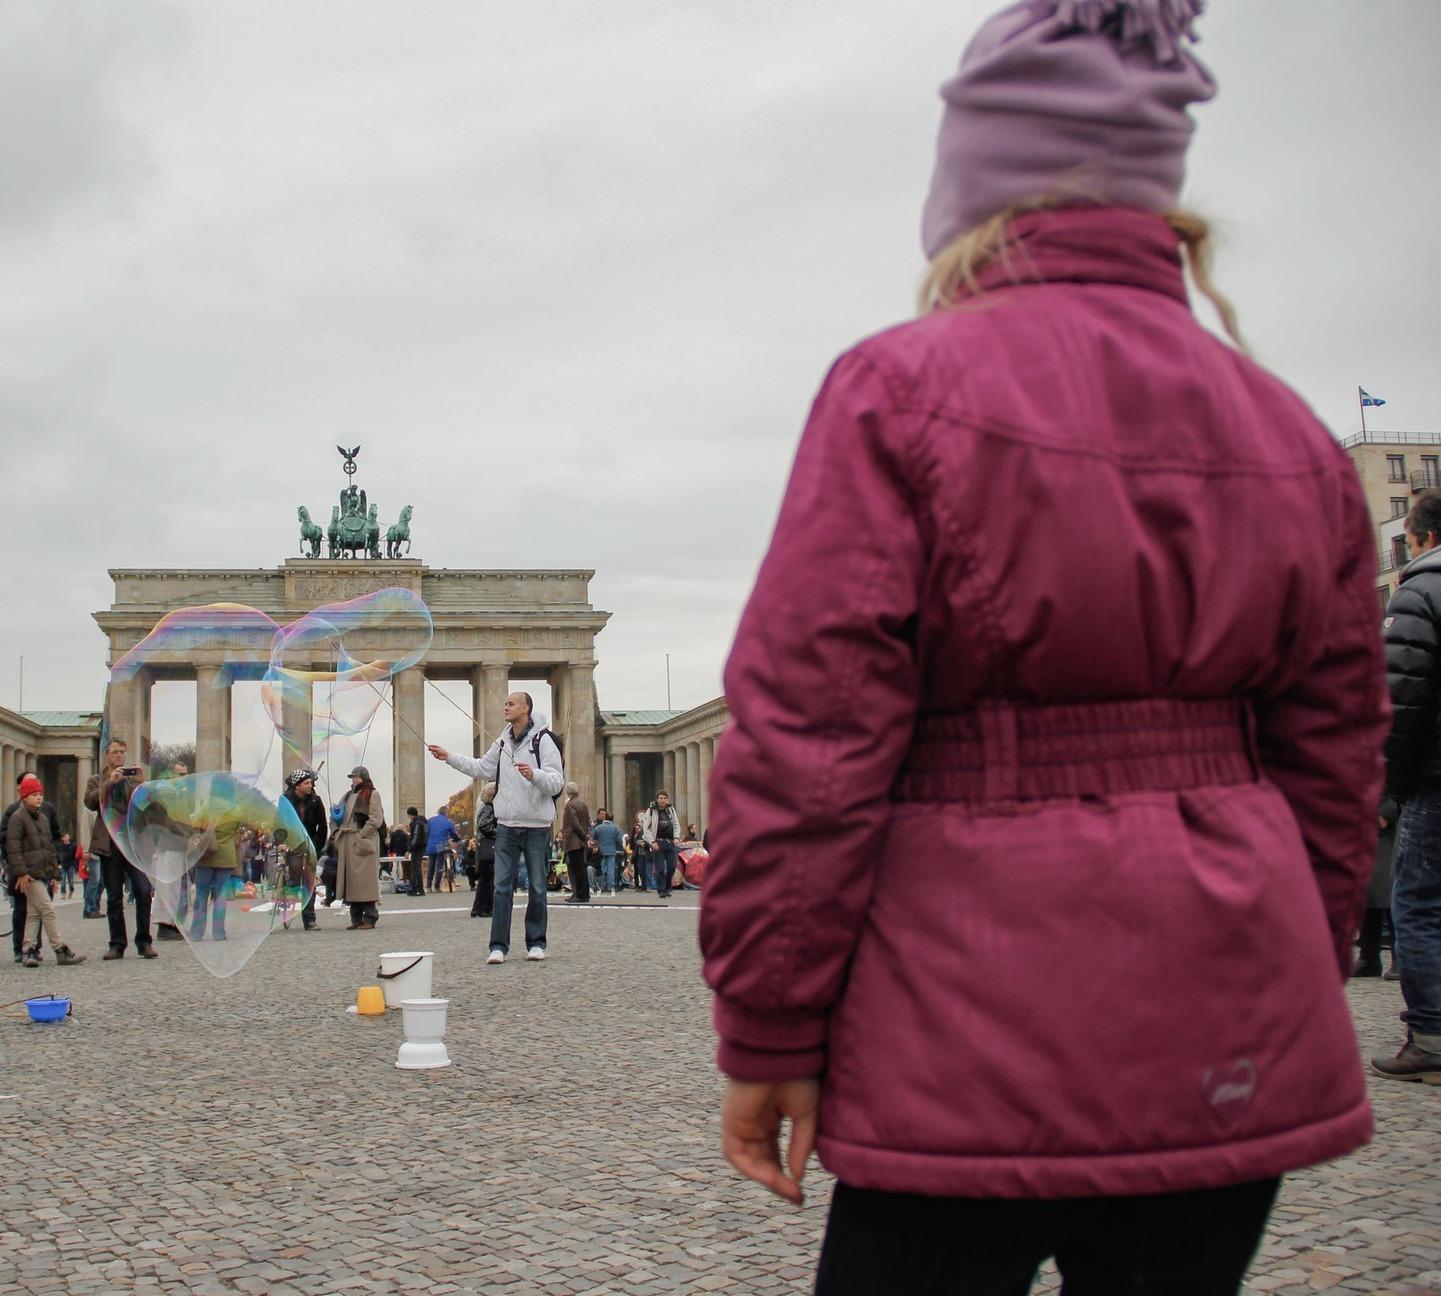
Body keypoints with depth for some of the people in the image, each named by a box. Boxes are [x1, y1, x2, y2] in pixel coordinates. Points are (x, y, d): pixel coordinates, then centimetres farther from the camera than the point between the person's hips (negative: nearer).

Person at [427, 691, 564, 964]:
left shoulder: (543, 741, -9)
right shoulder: (503, 742, 12)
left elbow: (556, 782, -14)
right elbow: (482, 768, 23)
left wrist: (534, 774, -32)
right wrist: (449, 757, 18)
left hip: (536, 826, -5)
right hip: (507, 824, 5)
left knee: (537, 887, 5)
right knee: (502, 886, 0)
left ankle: (536, 943, 15)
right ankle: (499, 946, 1)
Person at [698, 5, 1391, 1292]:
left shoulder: (902, 390, -8)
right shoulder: (1292, 430, 9)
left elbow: (807, 743, -12)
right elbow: (1335, 765, 13)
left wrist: (767, 1035, -5)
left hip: (980, 1038, -5)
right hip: (1236, 1049, 6)